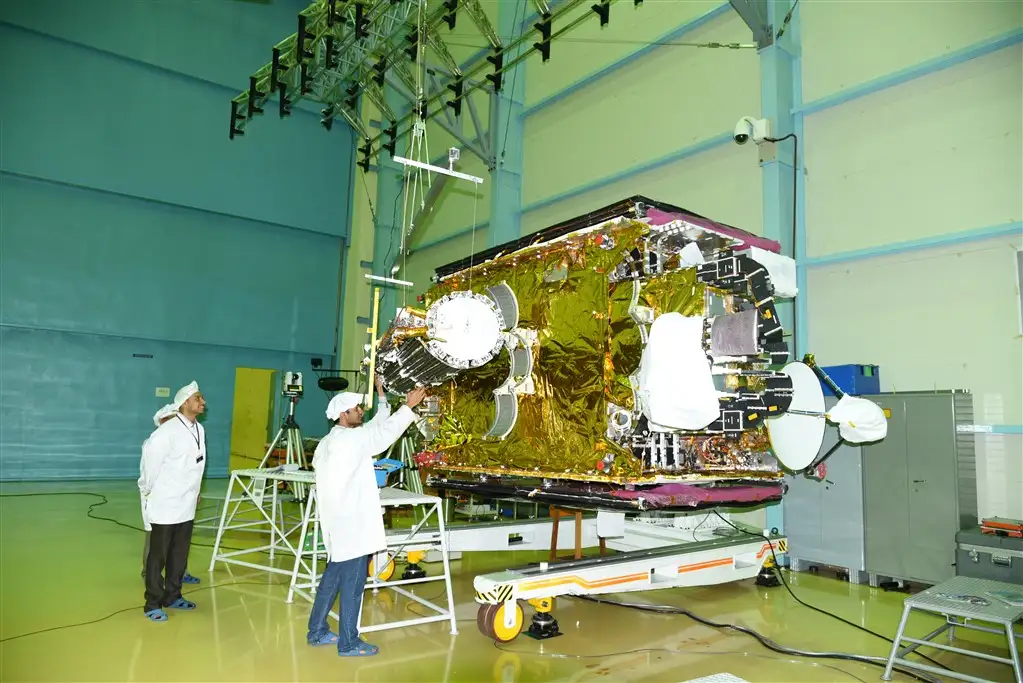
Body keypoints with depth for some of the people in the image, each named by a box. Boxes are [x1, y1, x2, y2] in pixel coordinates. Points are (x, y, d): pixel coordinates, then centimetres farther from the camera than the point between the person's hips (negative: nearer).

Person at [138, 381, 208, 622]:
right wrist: (148, 490, -4)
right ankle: (153, 604, 15)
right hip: (165, 506, -7)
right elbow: (150, 458, -16)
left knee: (179, 555, 15)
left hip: (186, 506, 7)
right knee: (158, 556, 5)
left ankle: (172, 596, 28)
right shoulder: (168, 430, -19)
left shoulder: (199, 429, 6)